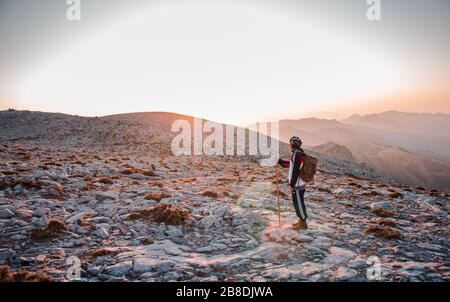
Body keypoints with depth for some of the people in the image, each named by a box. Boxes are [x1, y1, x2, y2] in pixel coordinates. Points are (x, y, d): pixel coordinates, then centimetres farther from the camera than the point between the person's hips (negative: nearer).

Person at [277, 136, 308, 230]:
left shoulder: (297, 154, -18)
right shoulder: (299, 154, 13)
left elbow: (295, 170, -22)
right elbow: (290, 164, 26)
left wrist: (292, 183, -19)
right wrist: (280, 161, 25)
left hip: (297, 184, -10)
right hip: (298, 183, 10)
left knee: (298, 203, -2)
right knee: (298, 202, 18)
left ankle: (303, 223, 5)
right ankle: (301, 220, 29)